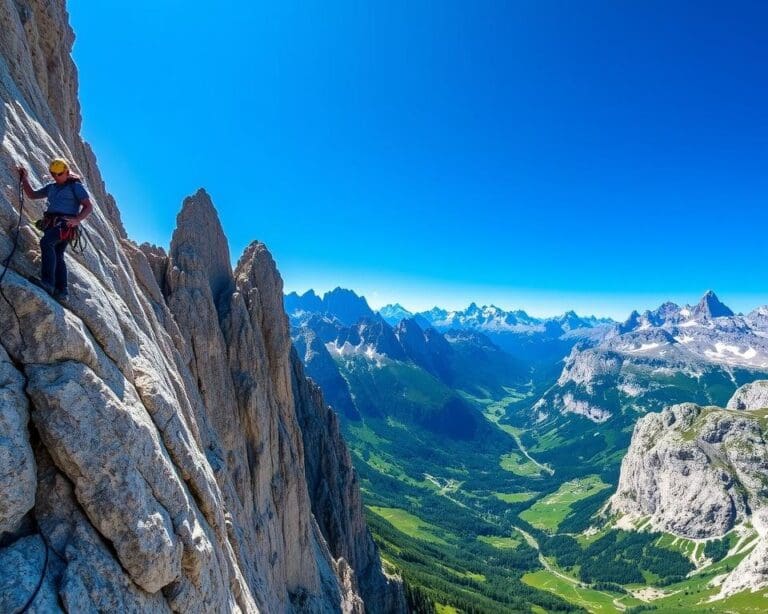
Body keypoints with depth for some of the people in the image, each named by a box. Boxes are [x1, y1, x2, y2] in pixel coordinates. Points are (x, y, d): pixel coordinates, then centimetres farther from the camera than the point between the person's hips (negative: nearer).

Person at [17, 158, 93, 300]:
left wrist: (77, 220, -21)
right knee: (57, 255, -1)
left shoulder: (76, 186, 3)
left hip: (65, 224, -7)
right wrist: (24, 178, 20)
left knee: (46, 242, -29)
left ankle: (48, 282, -37)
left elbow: (89, 207, -5)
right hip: (51, 224, 8)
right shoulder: (51, 187, 24)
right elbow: (32, 195, 32)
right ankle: (62, 291, -3)